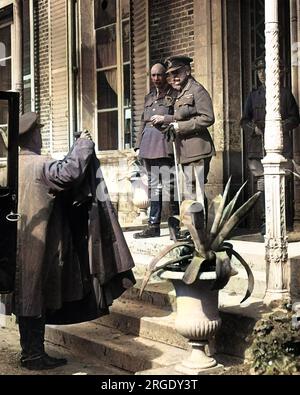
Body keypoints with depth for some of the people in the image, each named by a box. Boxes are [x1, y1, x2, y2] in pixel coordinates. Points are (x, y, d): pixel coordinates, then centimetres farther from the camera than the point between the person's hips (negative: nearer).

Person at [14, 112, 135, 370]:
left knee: (26, 298, 13)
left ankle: (30, 353, 23)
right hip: (37, 245, -8)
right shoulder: (39, 165, -17)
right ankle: (34, 356, 9)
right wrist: (84, 144, -14)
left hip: (20, 245, 8)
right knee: (36, 298, 0)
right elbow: (69, 171, -29)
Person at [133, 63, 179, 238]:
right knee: (154, 186, 9)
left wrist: (164, 119, -14)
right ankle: (154, 226, 14)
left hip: (166, 146, -7)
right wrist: (139, 145, 18)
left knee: (170, 186, -10)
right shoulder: (149, 97, 22)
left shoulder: (174, 95, 2)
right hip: (149, 146, 7)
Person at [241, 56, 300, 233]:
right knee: (262, 185, -3)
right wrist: (254, 128, -5)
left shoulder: (285, 93, 10)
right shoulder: (254, 95, 16)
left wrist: (282, 126, -10)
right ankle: (265, 221, 1)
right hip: (258, 147, 2)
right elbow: (244, 120, 15)